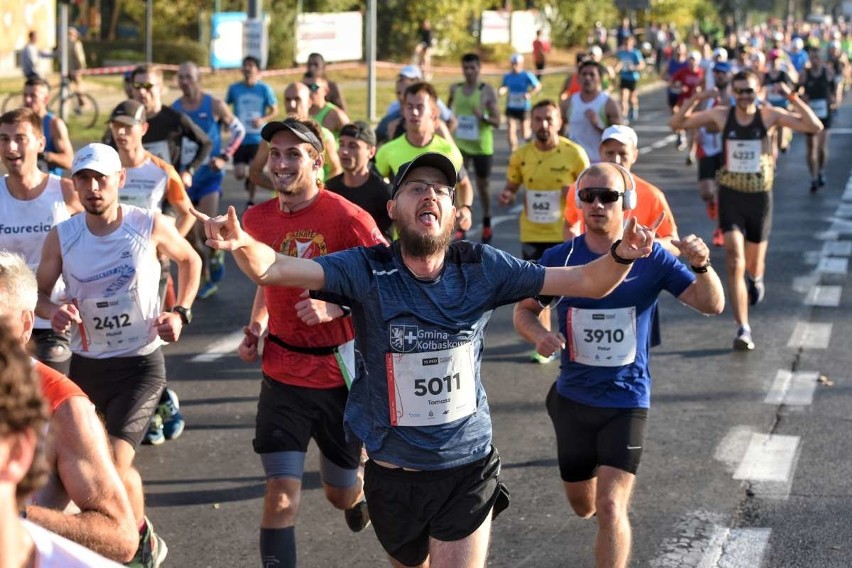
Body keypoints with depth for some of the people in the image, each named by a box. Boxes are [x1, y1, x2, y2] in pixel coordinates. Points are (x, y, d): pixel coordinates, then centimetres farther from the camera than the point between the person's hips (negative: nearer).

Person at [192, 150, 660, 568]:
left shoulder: (481, 268, -8)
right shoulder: (368, 270, -12)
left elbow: (584, 282, -10)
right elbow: (271, 269, -23)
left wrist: (621, 255, -30)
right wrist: (241, 243, -46)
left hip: (467, 471, -1)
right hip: (393, 473, 1)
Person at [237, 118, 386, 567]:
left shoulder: (347, 218, -17)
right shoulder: (257, 219, 1)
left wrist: (335, 307, -26)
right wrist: (255, 327, 6)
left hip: (340, 374, -3)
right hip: (282, 374, 3)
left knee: (342, 494, 15)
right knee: (281, 492, -9)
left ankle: (361, 487, 52)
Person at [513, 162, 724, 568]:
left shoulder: (650, 258, -10)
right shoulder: (559, 259, -6)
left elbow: (712, 306, -13)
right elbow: (524, 310, 6)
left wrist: (701, 265, -34)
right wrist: (538, 335, -18)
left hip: (627, 400, -3)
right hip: (573, 398, 3)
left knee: (610, 507, -16)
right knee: (582, 505, 19)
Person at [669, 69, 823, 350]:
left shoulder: (770, 115, -6)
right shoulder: (721, 115, -2)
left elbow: (815, 127, -15)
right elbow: (676, 123, 0)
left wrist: (792, 98, -24)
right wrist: (695, 99, -15)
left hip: (760, 197, 0)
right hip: (730, 197, 0)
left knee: (753, 265, 15)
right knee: (734, 264, -13)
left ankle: (756, 279, 54)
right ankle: (743, 329, -12)